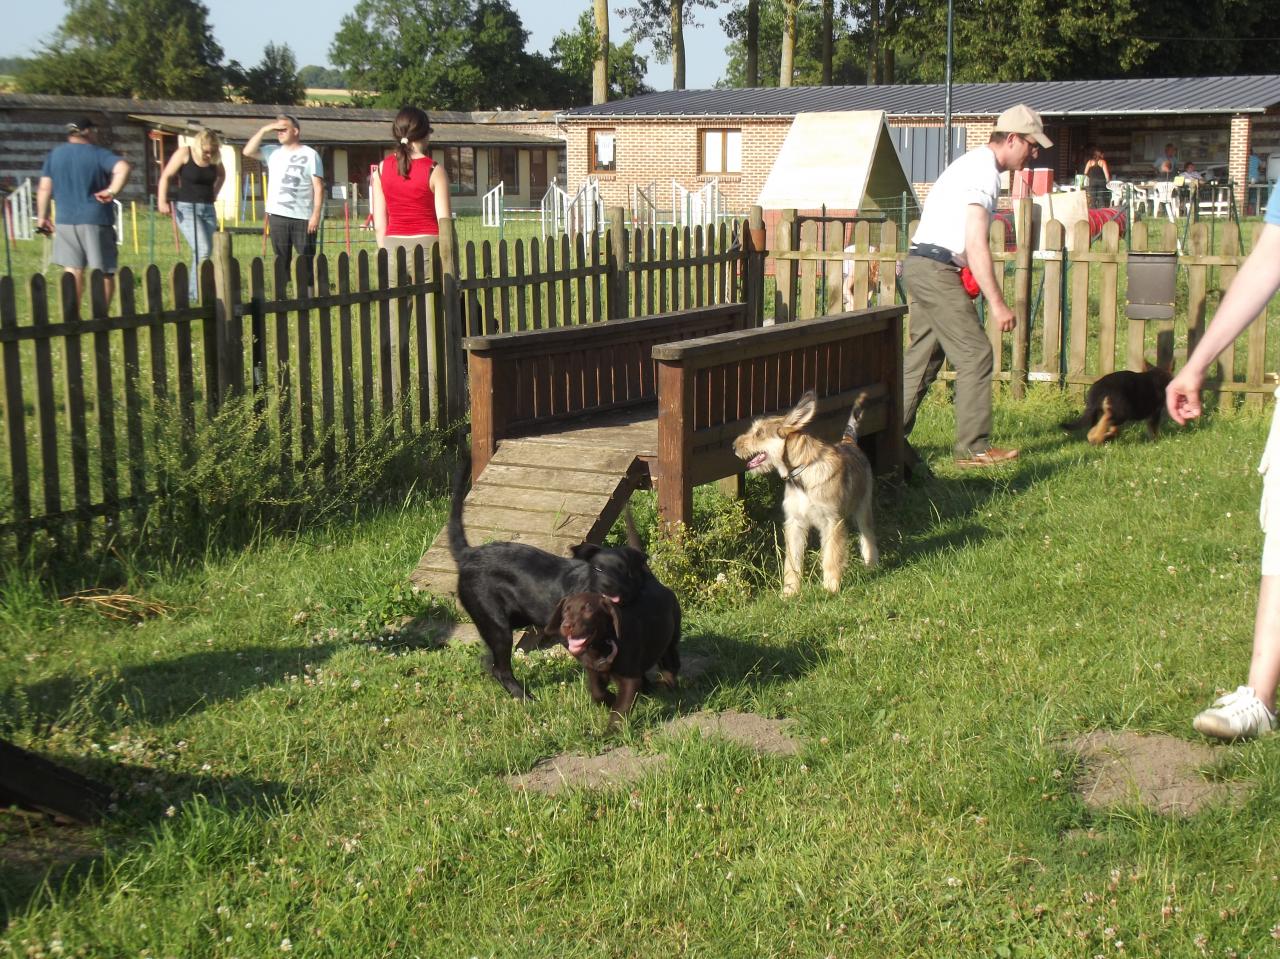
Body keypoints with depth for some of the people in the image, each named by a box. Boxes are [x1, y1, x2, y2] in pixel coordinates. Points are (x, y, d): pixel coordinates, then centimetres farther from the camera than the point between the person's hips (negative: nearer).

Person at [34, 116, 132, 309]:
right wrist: (112, 191, -18)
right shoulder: (98, 154, -5)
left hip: (66, 221, 4)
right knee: (105, 273, 4)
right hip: (95, 220, -4)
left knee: (73, 272, 9)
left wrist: (42, 216, 16)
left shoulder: (54, 154, 9)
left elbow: (44, 188, 9)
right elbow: (123, 168, -24)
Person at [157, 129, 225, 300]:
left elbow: (221, 175, 25)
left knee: (204, 252, 5)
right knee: (202, 250, -20)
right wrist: (162, 201, -19)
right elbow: (166, 176, -9)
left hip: (208, 209, 6)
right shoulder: (184, 154, -10)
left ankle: (192, 293, 14)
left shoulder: (215, 158, 3)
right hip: (186, 208, -6)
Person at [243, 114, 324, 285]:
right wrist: (264, 130, -3)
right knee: (281, 261, 8)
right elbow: (248, 151, 1)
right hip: (277, 216, 4)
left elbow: (318, 187, -6)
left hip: (303, 217, -4)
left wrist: (316, 214, -14)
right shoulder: (273, 152, 11)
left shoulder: (310, 155, -2)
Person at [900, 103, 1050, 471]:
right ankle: (974, 448, -4)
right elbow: (976, 245, -21)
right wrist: (997, 304, -21)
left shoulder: (974, 163, 19)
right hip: (936, 270, -10)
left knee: (923, 356, 12)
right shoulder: (984, 172, -14)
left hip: (924, 268, 10)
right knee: (975, 354, -7)